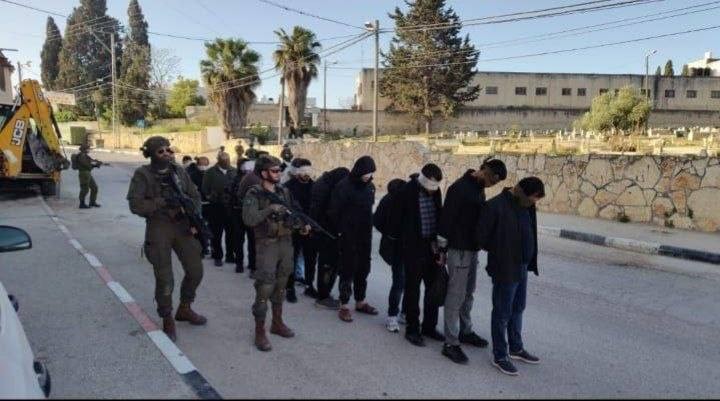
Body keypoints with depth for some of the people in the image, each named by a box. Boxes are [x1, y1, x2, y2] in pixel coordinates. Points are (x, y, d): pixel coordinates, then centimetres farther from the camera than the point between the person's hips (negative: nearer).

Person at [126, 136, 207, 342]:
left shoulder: (179, 171, 5)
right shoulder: (142, 174, -8)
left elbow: (195, 195, 9)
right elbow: (135, 204, -15)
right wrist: (162, 202, -23)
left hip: (182, 226, 5)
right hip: (158, 229, -4)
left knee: (195, 270, 8)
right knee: (164, 279, -2)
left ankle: (184, 309, 32)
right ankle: (167, 320, 20)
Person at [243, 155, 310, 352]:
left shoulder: (284, 191, 8)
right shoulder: (254, 194, -10)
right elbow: (249, 219, -23)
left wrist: (303, 224, -2)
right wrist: (270, 209, -25)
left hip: (286, 243, 6)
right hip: (267, 245, -6)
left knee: (280, 286, 16)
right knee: (264, 288, -5)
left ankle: (277, 322, 30)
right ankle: (259, 331, 6)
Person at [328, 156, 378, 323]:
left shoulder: (370, 186, 6)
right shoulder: (344, 186, -14)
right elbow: (334, 211, -13)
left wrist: (369, 227, 11)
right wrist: (340, 230, -8)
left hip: (365, 235, 7)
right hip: (348, 236, -6)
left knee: (363, 269, 14)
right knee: (348, 270, 0)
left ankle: (360, 302, 28)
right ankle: (344, 306, 10)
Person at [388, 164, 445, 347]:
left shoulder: (435, 191, 4)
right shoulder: (407, 191, -13)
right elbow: (396, 218, -7)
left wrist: (439, 239, 10)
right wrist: (398, 238, -1)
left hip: (431, 247, 6)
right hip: (413, 248, -6)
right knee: (413, 289, 3)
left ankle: (429, 326, 27)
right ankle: (412, 329, 15)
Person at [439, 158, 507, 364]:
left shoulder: (479, 188, 10)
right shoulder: (459, 187, -17)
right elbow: (447, 218, -18)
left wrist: (479, 244, 17)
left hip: (473, 249, 9)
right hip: (459, 250, -9)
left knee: (468, 294, 18)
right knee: (455, 296, -4)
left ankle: (465, 331, 32)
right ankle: (451, 343, 3)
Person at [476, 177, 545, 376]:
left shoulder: (525, 206, 4)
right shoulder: (495, 206, -21)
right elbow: (481, 236, -17)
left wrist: (529, 261, 7)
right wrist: (498, 253, -3)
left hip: (522, 267, 8)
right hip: (504, 269, -8)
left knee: (518, 309, 20)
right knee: (502, 313, 4)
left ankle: (516, 348, 36)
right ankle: (499, 356, 18)